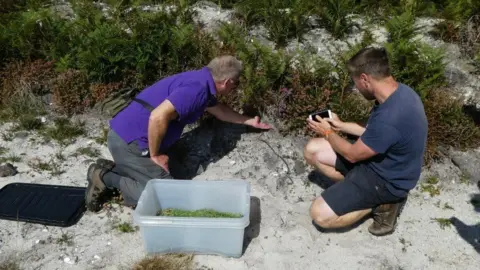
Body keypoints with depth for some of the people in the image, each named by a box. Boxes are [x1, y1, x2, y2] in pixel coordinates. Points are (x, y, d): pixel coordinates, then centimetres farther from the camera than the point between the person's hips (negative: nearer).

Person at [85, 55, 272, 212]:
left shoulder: (203, 82, 11)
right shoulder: (198, 88, -21)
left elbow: (220, 110, 30)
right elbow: (158, 116, -32)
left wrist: (249, 121, 34)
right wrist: (155, 156, -18)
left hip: (128, 135, 10)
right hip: (129, 141, -10)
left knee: (159, 177, 21)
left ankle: (108, 169, 13)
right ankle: (106, 177, -1)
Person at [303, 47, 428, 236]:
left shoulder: (389, 118, -36)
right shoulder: (399, 91, -6)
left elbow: (353, 154, -19)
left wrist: (327, 133, -2)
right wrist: (341, 126, 12)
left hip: (386, 178, -9)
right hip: (382, 160, 9)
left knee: (320, 214, -16)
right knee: (312, 150, 2)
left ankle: (383, 203, 0)